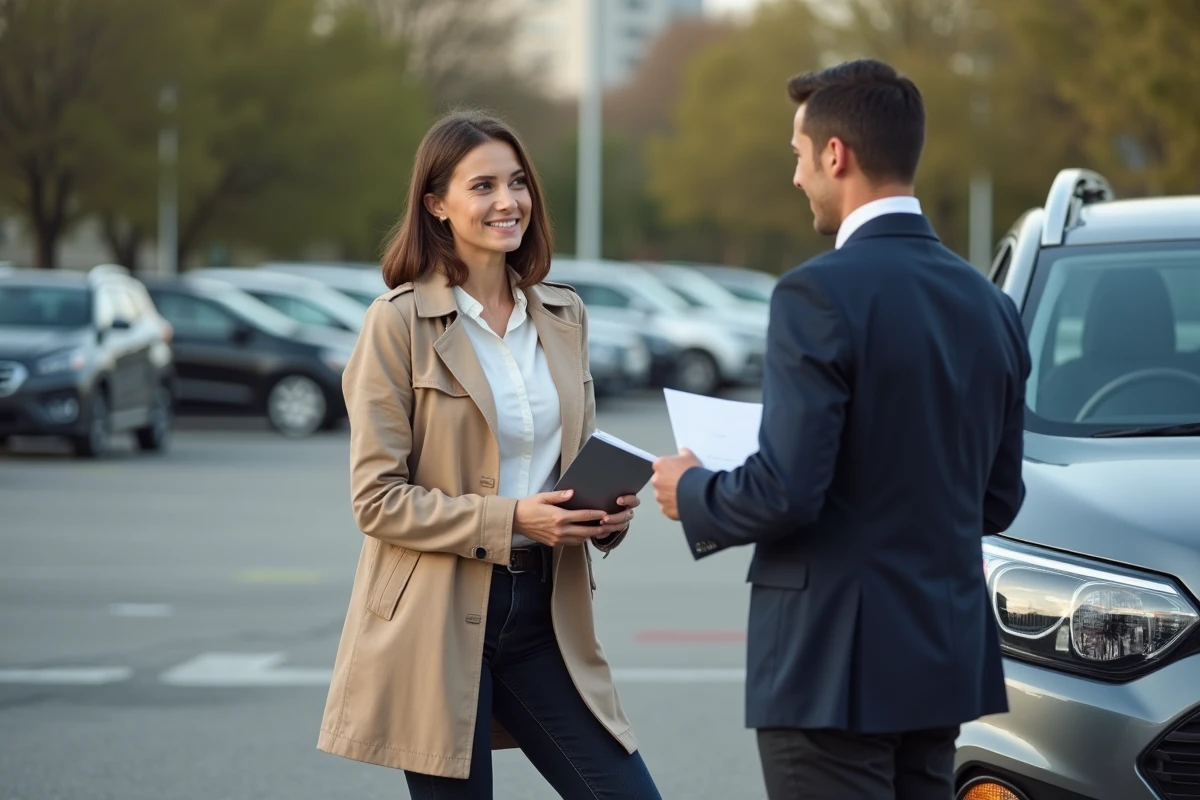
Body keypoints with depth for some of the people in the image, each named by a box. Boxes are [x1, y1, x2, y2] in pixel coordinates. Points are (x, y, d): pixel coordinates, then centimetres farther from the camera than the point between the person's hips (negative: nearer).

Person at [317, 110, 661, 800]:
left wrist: (609, 509, -4)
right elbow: (377, 499, -10)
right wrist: (510, 519, -20)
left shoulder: (563, 315, 9)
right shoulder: (400, 322, -7)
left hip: (543, 609, 5)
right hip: (438, 620, -5)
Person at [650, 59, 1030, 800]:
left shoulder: (821, 295, -15)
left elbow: (787, 491, -19)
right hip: (944, 656, 8)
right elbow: (997, 500, 12)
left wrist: (692, 495, 0)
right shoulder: (989, 304, 8)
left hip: (835, 664, -7)